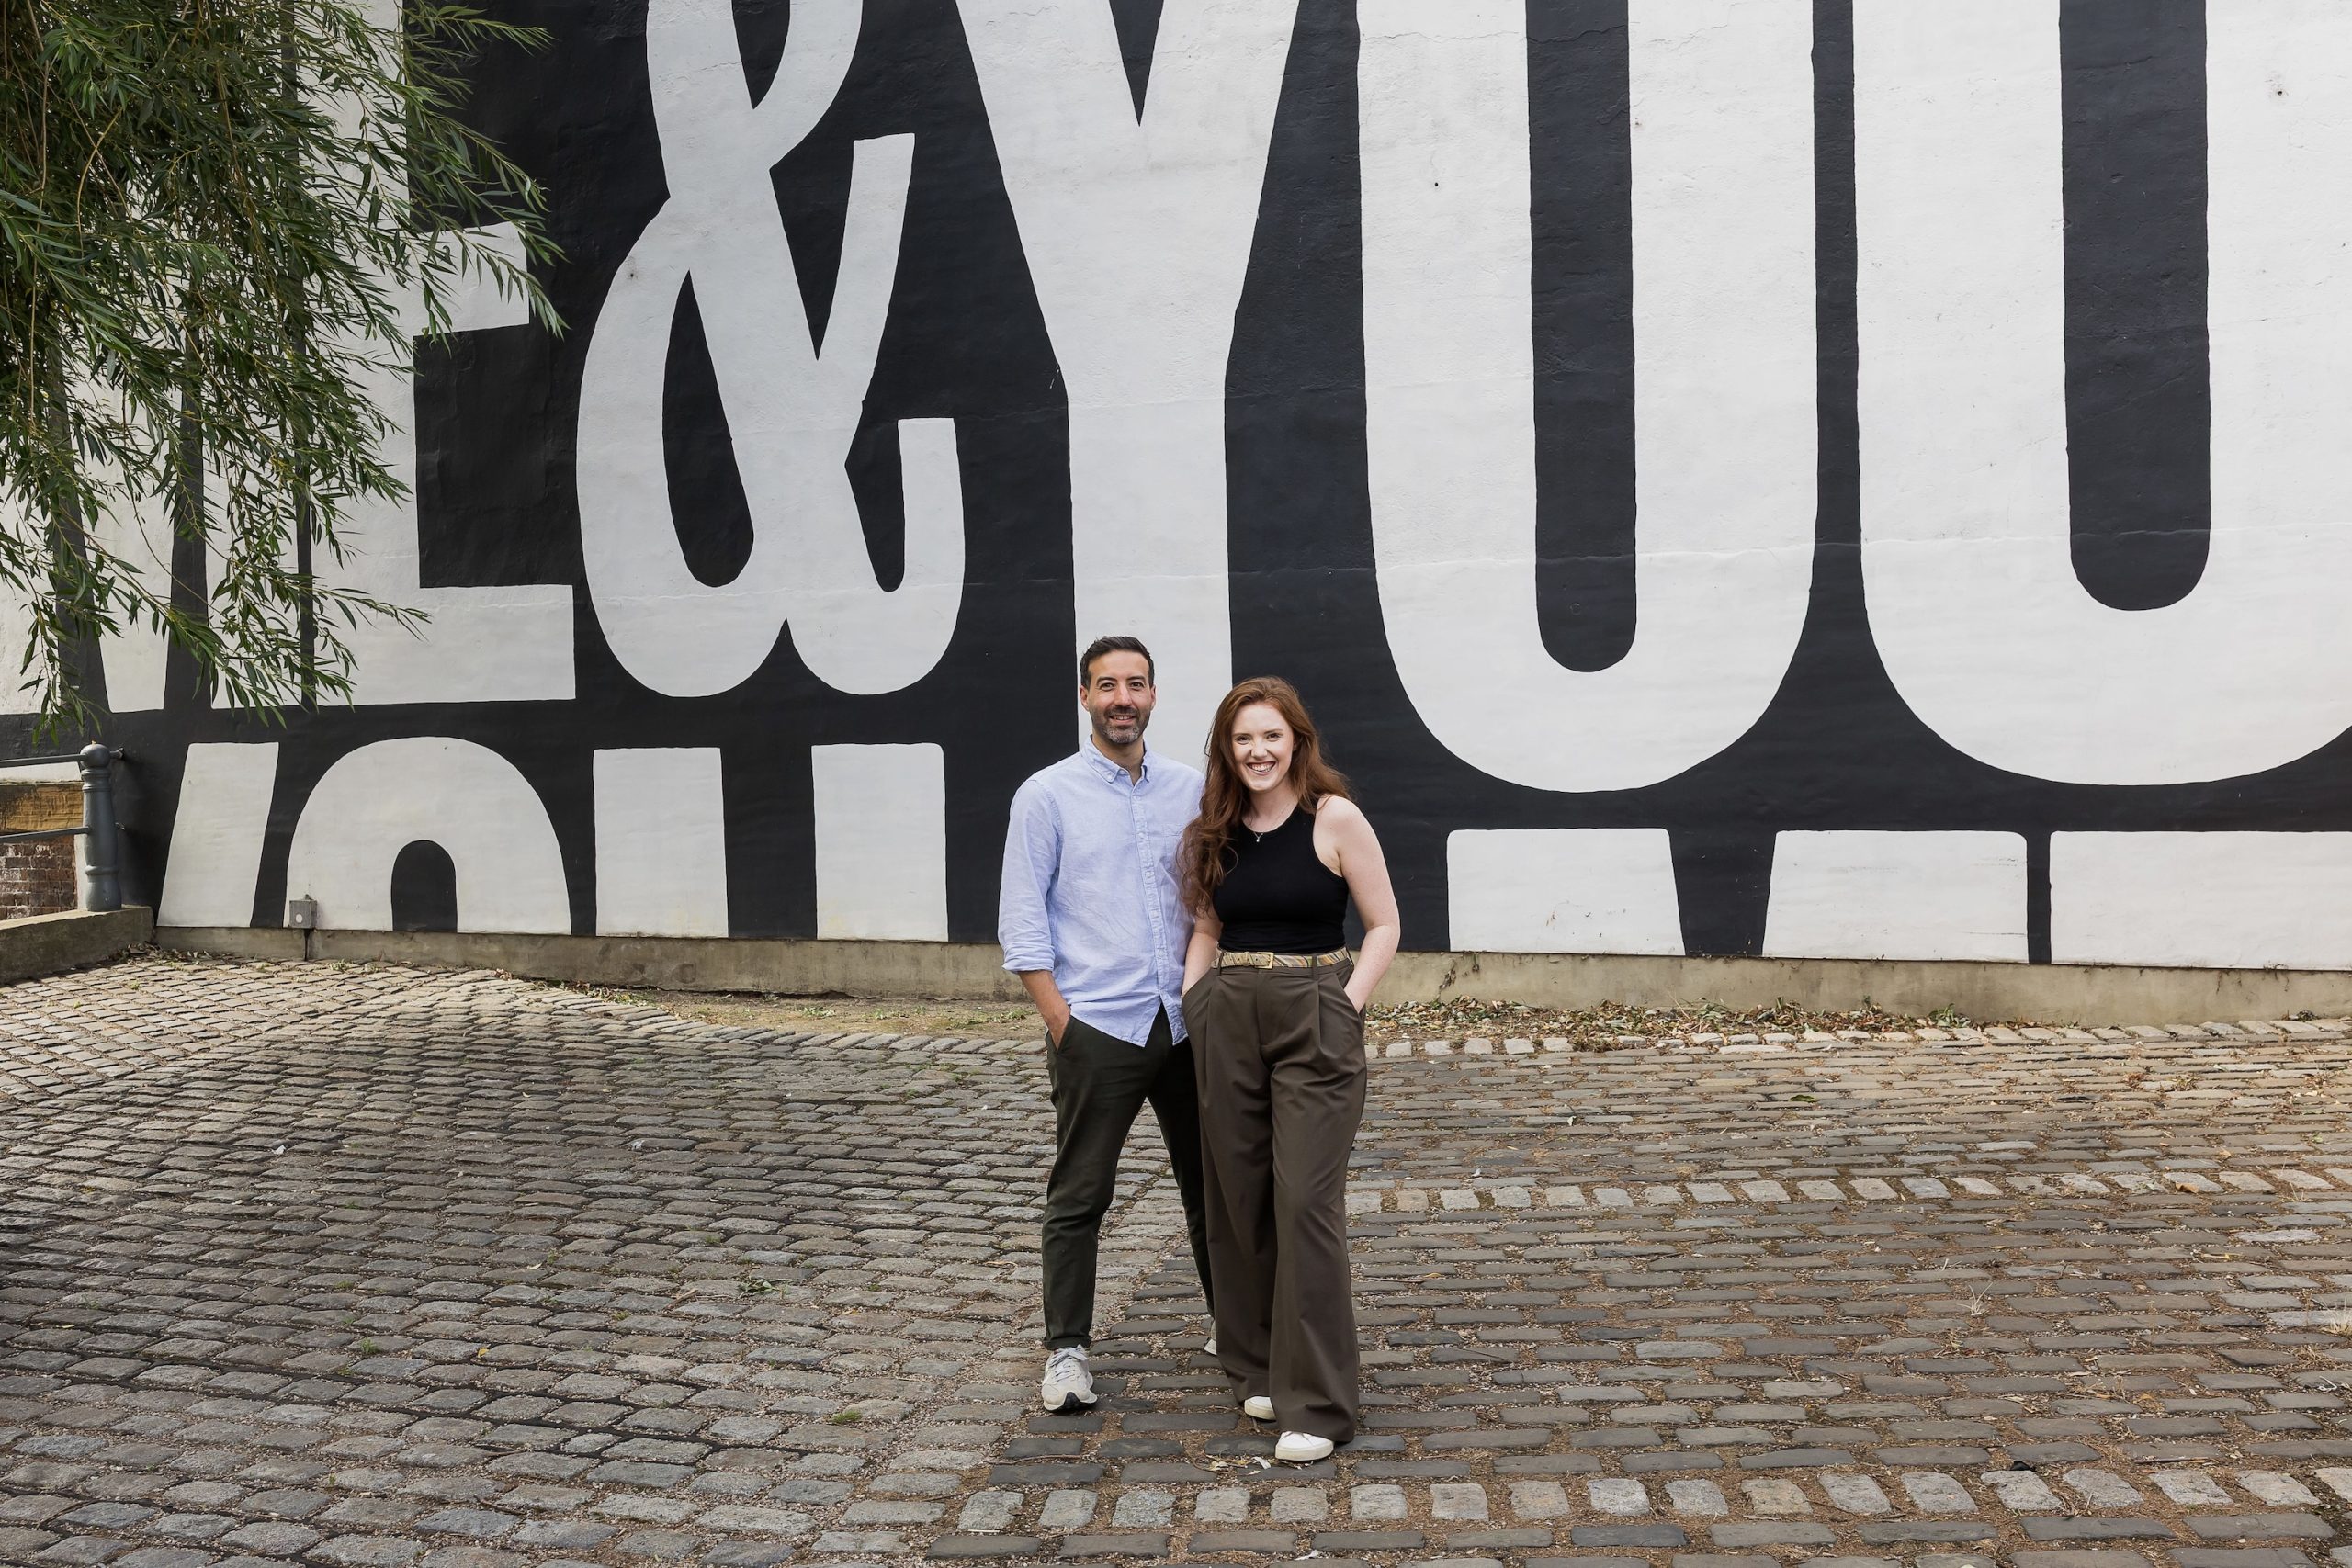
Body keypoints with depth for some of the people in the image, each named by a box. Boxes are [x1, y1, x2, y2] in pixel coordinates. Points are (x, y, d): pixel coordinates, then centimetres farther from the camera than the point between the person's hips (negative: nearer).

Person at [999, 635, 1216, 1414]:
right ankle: (1066, 1351, 15)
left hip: (1187, 1023, 4)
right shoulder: (1048, 795, -2)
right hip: (1097, 1027, -4)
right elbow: (1021, 923, -4)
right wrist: (1061, 1023, -11)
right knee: (1079, 1198, 3)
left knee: (1212, 1183, 14)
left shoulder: (1190, 789, 8)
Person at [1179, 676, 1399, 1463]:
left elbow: (1383, 925, -3)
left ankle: (1316, 1403, 0)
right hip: (1227, 1022, 5)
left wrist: (1347, 1006, -12)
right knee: (1239, 1200, 10)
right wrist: (1195, 998, 5)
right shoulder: (1216, 833, 9)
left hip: (1314, 1021, -5)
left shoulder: (1334, 819, -5)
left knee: (1306, 1203, -8)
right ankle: (1258, 1367, 27)